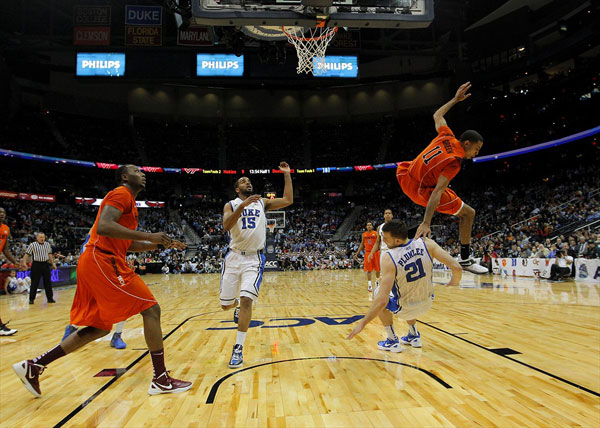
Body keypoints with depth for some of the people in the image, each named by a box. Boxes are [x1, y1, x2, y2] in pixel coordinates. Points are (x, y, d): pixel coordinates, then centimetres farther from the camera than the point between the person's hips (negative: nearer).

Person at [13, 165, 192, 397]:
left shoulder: (128, 201, 25)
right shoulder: (121, 193, -6)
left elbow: (128, 244, 28)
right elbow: (103, 227, -24)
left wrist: (161, 244, 19)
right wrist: (148, 235, -23)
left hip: (94, 264, 10)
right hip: (102, 260, -10)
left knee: (100, 327, 16)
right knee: (151, 309, -9)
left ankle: (32, 366, 21)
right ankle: (161, 380, -3)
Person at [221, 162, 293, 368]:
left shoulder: (262, 202, 10)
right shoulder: (231, 204, 4)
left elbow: (288, 200, 1)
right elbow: (226, 225, -16)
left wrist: (287, 175, 1)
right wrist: (242, 205, -28)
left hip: (254, 258, 0)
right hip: (233, 257, 1)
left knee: (246, 299, -17)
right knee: (226, 304, 7)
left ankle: (239, 348, -6)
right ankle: (237, 307, 46)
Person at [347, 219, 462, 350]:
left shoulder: (389, 259, -26)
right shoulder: (426, 243, -16)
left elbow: (382, 301, -30)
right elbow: (457, 267, -15)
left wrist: (363, 323, -19)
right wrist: (455, 280, 9)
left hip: (406, 309, -5)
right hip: (427, 303, 5)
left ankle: (392, 342, 22)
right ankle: (414, 336, 43)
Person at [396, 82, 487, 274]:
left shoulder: (446, 137, -4)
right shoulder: (454, 162, -23)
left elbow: (437, 115, 17)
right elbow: (438, 192, -32)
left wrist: (455, 99, 22)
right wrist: (426, 223, -36)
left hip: (405, 176, 7)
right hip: (420, 191, -7)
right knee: (468, 213, 5)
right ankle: (465, 260, 14)